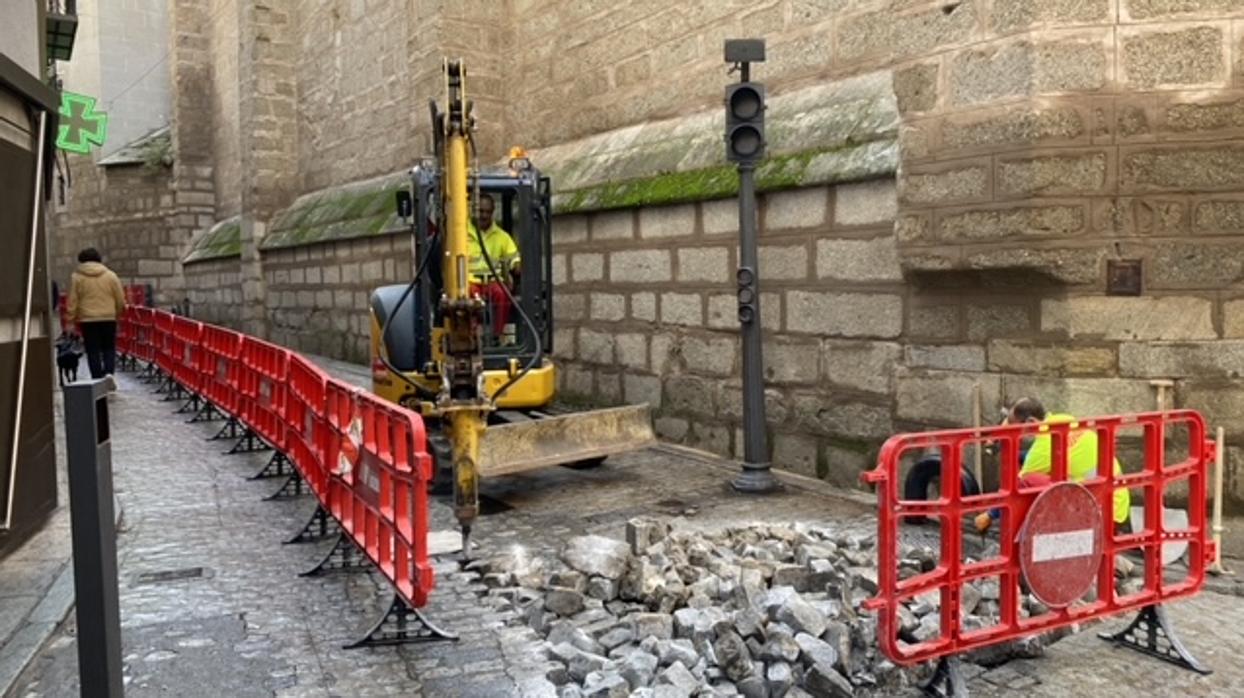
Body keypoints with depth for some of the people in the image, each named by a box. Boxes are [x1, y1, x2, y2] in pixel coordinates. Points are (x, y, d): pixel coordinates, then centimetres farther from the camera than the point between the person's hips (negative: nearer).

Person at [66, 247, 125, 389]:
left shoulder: (77, 277, 0)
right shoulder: (111, 276, 3)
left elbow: (72, 301, -1)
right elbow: (120, 300, 4)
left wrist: (70, 320, 5)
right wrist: (117, 313, 19)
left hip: (87, 319, -1)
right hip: (109, 318, 1)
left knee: (93, 351, 5)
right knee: (109, 348, 10)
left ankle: (98, 379, 4)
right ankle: (108, 372, -11)